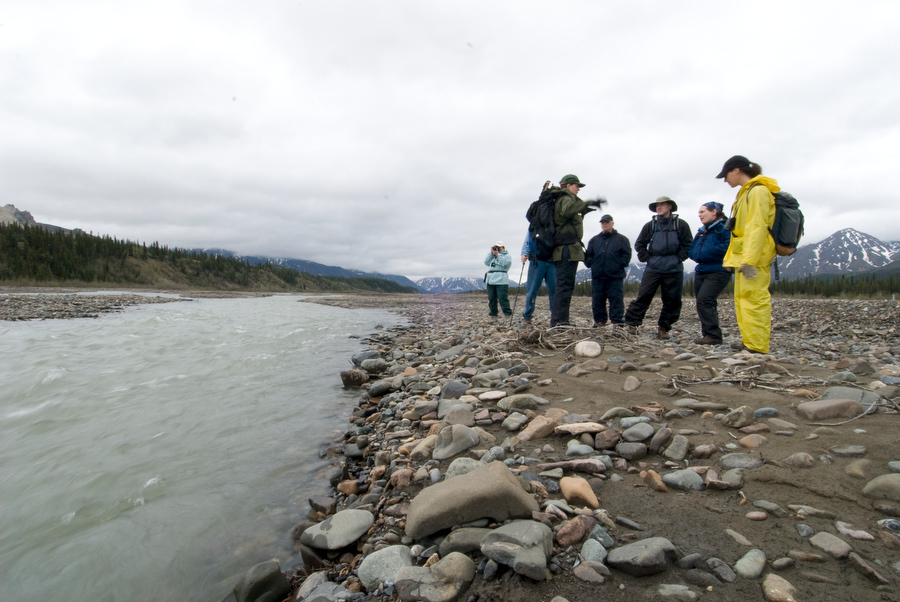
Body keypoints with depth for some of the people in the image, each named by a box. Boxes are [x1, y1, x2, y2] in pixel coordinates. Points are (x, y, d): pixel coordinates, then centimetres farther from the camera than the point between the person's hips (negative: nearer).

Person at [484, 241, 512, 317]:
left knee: (503, 298, -12)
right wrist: (491, 253, 10)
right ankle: (493, 314, 13)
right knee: (491, 298, 6)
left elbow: (505, 263, -9)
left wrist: (498, 254, -3)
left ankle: (508, 314, -8)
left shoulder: (507, 256, 10)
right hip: (490, 280, 6)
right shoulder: (493, 256, 26)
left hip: (501, 280, -6)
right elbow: (486, 262, 14)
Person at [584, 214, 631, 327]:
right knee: (597, 300, 5)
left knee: (616, 299, -5)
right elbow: (588, 255, 16)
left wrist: (619, 265, -10)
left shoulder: (621, 239, 9)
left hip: (615, 277, -3)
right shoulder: (594, 240, 18)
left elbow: (626, 255, 2)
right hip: (597, 276, 3)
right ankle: (599, 321, 14)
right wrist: (591, 264, -1)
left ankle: (617, 322, -1)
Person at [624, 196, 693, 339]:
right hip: (653, 268, 0)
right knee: (643, 296, -7)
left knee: (672, 300, 3)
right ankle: (632, 323, -4)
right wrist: (647, 258, 3)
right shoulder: (650, 225, 7)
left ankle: (664, 328, 13)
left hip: (674, 269, 1)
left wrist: (679, 258, -2)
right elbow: (639, 244, 13)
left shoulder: (681, 225, 5)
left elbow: (688, 245, 7)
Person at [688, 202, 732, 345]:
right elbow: (691, 251, 20)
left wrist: (706, 252, -15)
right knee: (707, 305, 9)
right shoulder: (701, 231, 20)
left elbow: (727, 247, -20)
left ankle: (713, 335, -15)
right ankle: (708, 334, 16)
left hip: (718, 272, -9)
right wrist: (695, 255, -1)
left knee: (704, 300, -19)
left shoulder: (725, 227, -6)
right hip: (701, 271, 9)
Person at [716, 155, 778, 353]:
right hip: (743, 257, 11)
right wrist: (734, 257, 23)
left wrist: (749, 260, -24)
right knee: (742, 299, 14)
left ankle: (757, 348, -9)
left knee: (754, 300, -11)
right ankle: (749, 342, 22)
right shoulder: (746, 192, 21)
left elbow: (757, 228, -19)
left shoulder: (758, 191, -11)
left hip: (753, 258, -11)